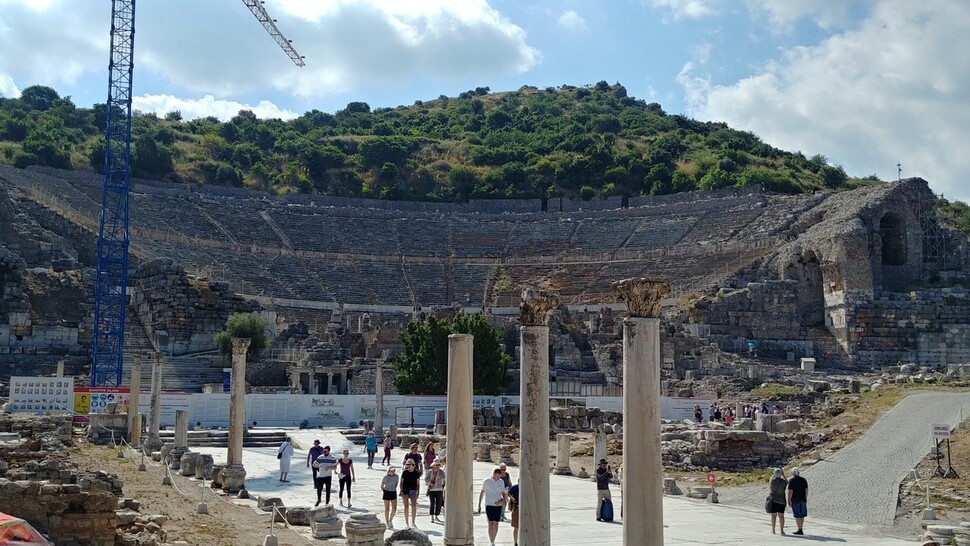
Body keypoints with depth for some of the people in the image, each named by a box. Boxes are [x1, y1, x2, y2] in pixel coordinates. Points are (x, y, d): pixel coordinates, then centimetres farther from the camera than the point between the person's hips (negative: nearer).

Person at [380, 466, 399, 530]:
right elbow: (382, 486, -3)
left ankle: (390, 520, 23)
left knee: (394, 508, -1)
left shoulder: (397, 476, -2)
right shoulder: (385, 477, -14)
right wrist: (384, 492, -3)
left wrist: (394, 489, 12)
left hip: (393, 493, 4)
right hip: (387, 492, -4)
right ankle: (387, 523, 14)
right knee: (387, 508, 4)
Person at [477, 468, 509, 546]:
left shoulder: (501, 482, 6)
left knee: (496, 524, 6)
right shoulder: (487, 481, -4)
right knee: (491, 524, -12)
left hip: (498, 505, 4)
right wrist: (479, 505, 4)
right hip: (489, 505, -4)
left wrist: (503, 500, -7)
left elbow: (503, 493, 15)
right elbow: (482, 493, 4)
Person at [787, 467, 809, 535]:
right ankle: (800, 529, 18)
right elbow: (806, 490, 10)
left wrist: (789, 500, -10)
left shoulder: (792, 480, -9)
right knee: (802, 515, 12)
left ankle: (799, 530, -2)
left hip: (795, 500, -6)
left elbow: (790, 491, -14)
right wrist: (805, 498, 18)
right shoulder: (804, 480, 7)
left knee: (797, 515, -2)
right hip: (803, 499, 6)